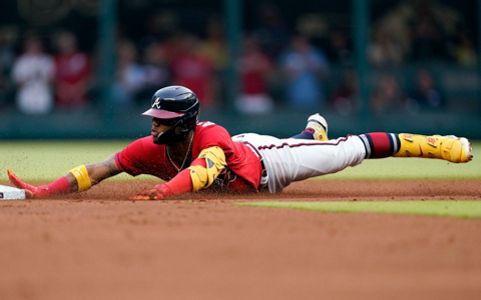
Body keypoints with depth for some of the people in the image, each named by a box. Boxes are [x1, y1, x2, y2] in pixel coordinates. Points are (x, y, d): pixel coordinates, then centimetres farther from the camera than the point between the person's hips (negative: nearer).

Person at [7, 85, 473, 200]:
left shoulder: (211, 137, -44)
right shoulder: (151, 148, -30)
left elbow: (202, 171, -66)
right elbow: (96, 170, -34)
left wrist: (165, 191, -83)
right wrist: (43, 191, -45)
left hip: (266, 164, -6)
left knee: (353, 150, 4)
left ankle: (435, 145, 18)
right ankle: (313, 129, 72)